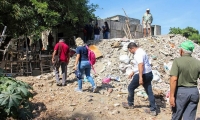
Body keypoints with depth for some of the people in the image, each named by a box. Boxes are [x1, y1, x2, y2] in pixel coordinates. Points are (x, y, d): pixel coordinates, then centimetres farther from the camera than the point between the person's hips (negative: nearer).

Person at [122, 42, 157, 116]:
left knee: (130, 88, 10)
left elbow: (140, 65, -27)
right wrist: (133, 73, 29)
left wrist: (140, 77, -32)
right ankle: (153, 110, 11)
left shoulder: (138, 53, -15)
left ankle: (130, 104, 26)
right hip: (148, 74, 10)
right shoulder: (141, 51, 18)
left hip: (143, 74, -10)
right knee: (149, 91, 9)